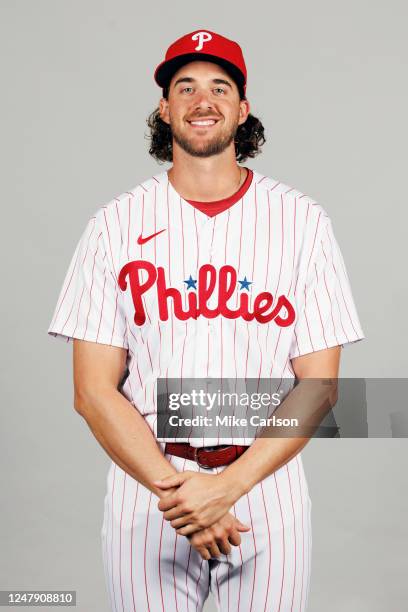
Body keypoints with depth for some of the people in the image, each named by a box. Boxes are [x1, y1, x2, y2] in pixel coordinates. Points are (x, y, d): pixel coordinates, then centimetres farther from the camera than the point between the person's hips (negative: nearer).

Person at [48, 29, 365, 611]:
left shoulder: (302, 220, 0)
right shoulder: (116, 224, 0)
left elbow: (317, 384, -3)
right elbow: (94, 391, -3)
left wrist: (227, 486, -13)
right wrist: (171, 489, -14)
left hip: (267, 482, 0)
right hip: (145, 482, 0)